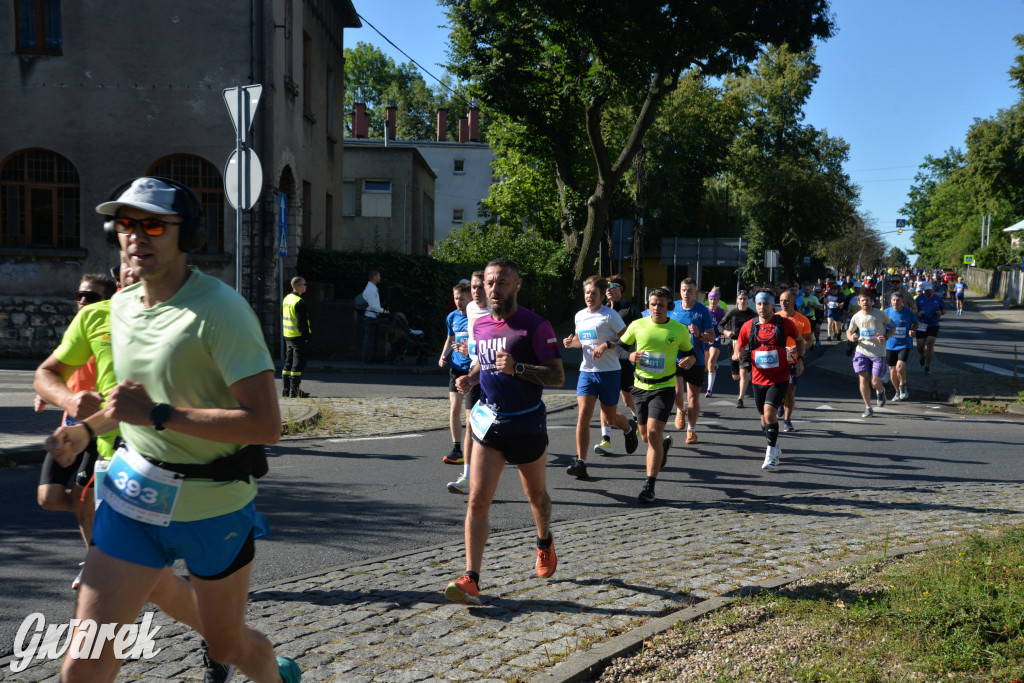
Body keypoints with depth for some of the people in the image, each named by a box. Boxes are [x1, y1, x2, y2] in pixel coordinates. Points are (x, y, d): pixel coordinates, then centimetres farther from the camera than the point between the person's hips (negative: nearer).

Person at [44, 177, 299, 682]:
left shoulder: (219, 309, -19)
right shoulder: (122, 304, 5)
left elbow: (266, 424, -26)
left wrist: (157, 414, -26)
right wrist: (87, 429, 5)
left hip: (212, 502, -5)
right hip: (134, 492, 6)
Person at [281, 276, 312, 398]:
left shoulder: (286, 299, 12)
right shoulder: (299, 302, -17)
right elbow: (302, 322, -20)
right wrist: (306, 336, -16)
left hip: (287, 336, 9)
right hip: (298, 336, -9)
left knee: (288, 362, 14)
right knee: (298, 362, -5)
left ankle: (286, 389, 17)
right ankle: (295, 390, -6)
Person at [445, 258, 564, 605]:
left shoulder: (535, 326, -11)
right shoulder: (480, 325, 6)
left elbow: (558, 376, -14)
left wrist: (517, 368, -28)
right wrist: (470, 378, 3)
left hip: (527, 424, -3)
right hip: (489, 422, 3)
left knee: (535, 493, 17)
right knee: (477, 500, -9)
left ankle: (545, 543, 48)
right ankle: (471, 579, -9)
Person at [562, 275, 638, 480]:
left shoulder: (610, 315, -7)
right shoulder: (579, 316, 10)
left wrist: (607, 345, -21)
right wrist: (571, 342, 4)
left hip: (609, 372, -4)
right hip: (586, 371, 4)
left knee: (610, 418, 9)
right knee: (583, 415, -11)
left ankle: (629, 428, 45)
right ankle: (580, 462, -9)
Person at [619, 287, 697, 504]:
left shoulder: (679, 330, -3)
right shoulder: (637, 325, -1)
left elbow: (689, 351, 11)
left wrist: (690, 359, -12)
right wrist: (630, 356, -12)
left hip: (664, 387, -3)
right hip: (641, 386, 3)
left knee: (653, 432, -16)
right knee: (645, 435, 13)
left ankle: (649, 486, -9)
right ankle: (664, 443, 52)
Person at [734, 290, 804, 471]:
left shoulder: (784, 323, -3)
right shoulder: (749, 326, 2)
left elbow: (799, 340, 14)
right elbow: (739, 346, 13)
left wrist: (799, 359, 1)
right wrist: (736, 355, -10)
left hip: (779, 378, -3)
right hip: (758, 379, 3)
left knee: (769, 412, -20)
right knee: (764, 418, 13)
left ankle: (772, 454, -11)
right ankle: (775, 448, 37)